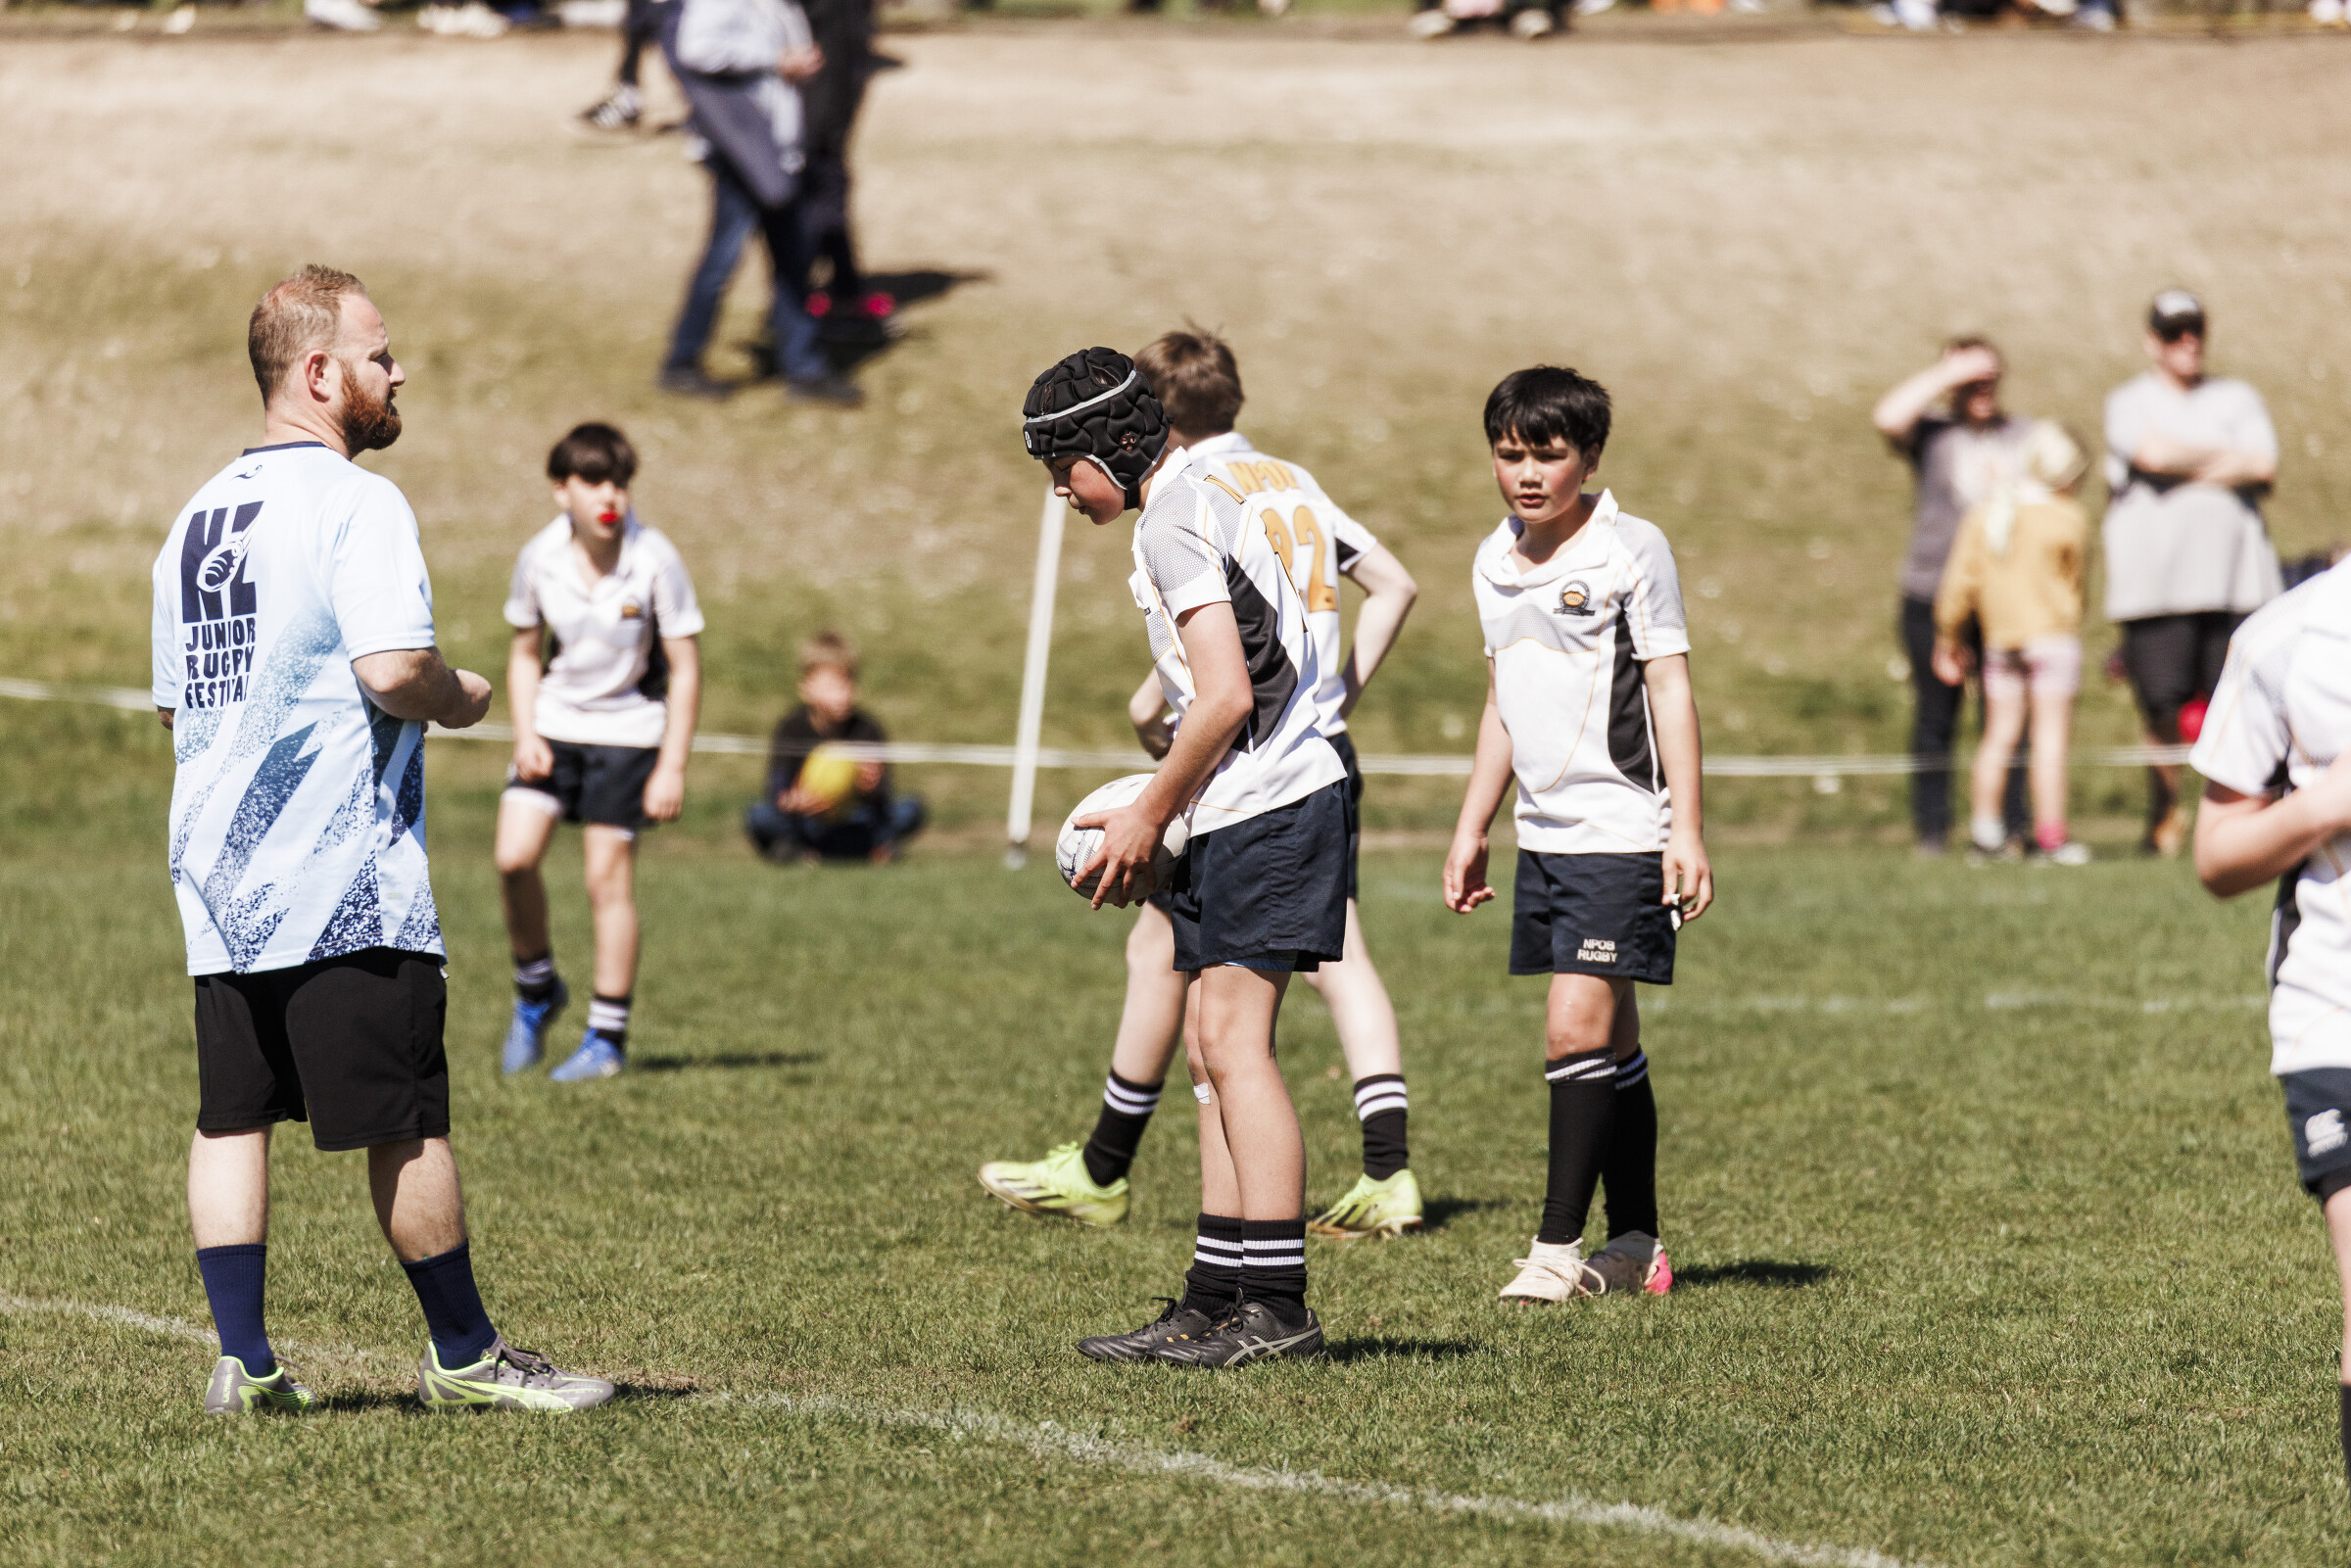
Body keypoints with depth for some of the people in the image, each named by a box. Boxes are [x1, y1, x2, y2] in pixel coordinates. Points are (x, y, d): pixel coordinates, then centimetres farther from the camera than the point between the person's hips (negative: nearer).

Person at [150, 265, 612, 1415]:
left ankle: (243, 1361, 4)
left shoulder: (197, 516, 15)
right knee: (406, 1123, 0)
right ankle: (464, 1355, 8)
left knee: (232, 1115, 7)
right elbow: (393, 665, -23)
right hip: (345, 881, -8)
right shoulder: (356, 502, -11)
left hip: (218, 880, 8)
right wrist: (460, 701, -4)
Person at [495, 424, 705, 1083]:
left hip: (627, 730, -3)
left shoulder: (655, 560, -17)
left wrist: (672, 767, -14)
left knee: (608, 878, -4)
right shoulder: (539, 558, -9)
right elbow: (525, 652, 7)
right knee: (514, 857, -12)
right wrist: (524, 733, -6)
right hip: (554, 724, 3)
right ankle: (536, 991, 13)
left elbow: (685, 668, -11)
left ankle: (607, 1038, 8)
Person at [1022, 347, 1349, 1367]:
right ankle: (1215, 1305, 9)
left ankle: (1277, 1309, -13)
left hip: (1265, 809, -10)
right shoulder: (1199, 501, 20)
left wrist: (1150, 816, -9)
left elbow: (1227, 697, -19)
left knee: (1232, 1043, -12)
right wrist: (1159, 823, 19)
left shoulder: (1173, 522, -12)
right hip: (1236, 819, 10)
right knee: (1215, 1055, 8)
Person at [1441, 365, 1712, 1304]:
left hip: (1621, 831, -7)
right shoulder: (1495, 563, 12)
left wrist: (1686, 831, -14)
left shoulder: (1631, 550, -8)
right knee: (1609, 1038, 11)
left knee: (1577, 1028, -13)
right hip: (1545, 834, 7)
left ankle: (1557, 1250, -12)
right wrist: (1470, 831, 21)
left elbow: (1670, 690, -9)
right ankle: (1635, 1247, 16)